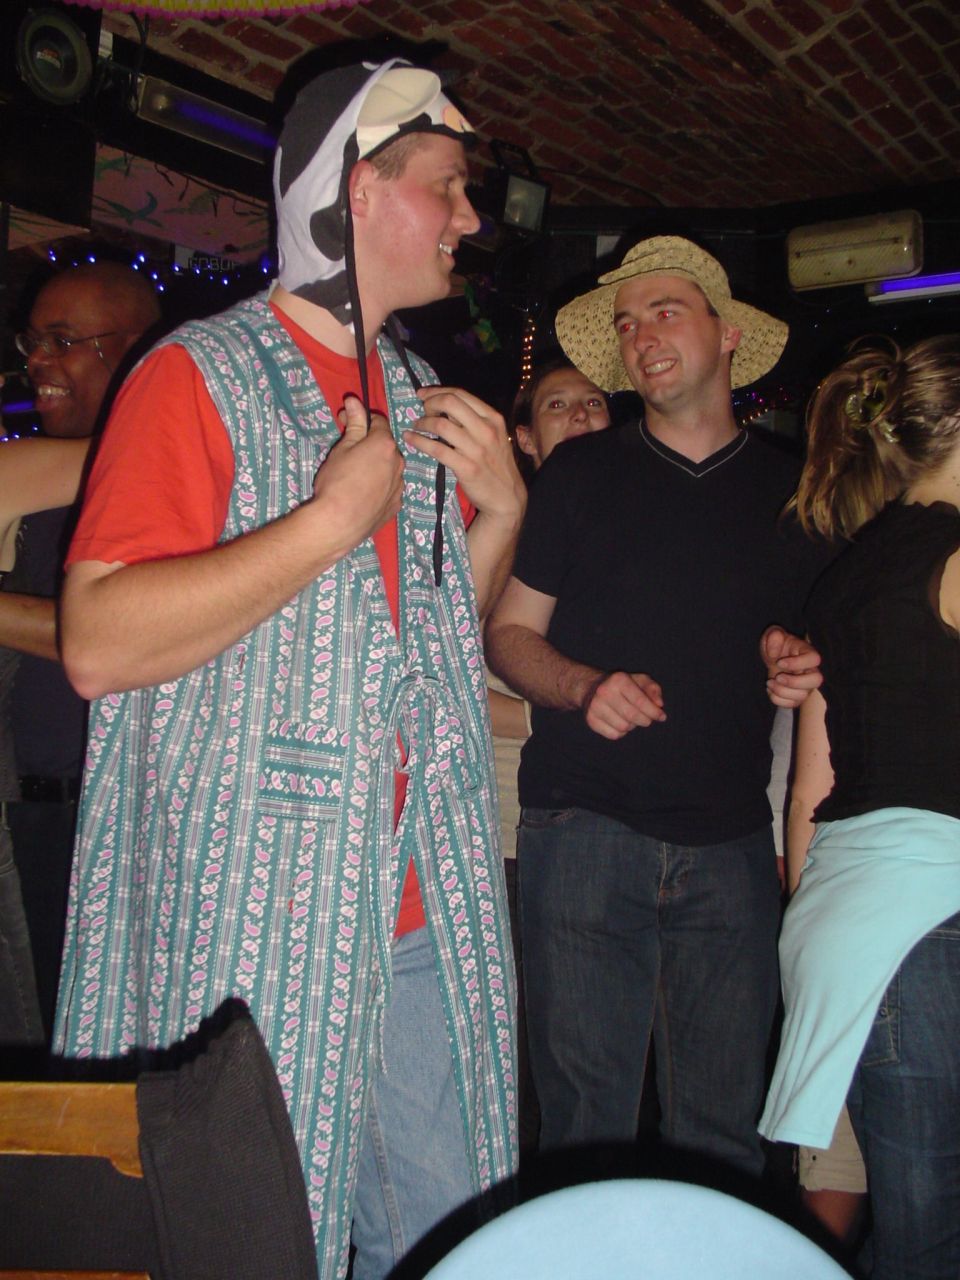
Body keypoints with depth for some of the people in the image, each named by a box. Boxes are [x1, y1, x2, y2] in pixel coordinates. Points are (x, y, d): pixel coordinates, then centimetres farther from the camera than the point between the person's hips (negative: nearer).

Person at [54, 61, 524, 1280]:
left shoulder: (419, 395, 14)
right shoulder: (202, 375, -9)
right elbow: (98, 643, -19)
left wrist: (499, 510, 5)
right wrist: (333, 519, -20)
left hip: (421, 918, 7)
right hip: (253, 920, -7)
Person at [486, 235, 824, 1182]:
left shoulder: (788, 489, 12)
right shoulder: (581, 473, 7)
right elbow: (509, 631, 7)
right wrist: (584, 686, -13)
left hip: (731, 844, 2)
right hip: (585, 828, -1)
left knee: (724, 1128, 6)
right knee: (584, 1113, 2)